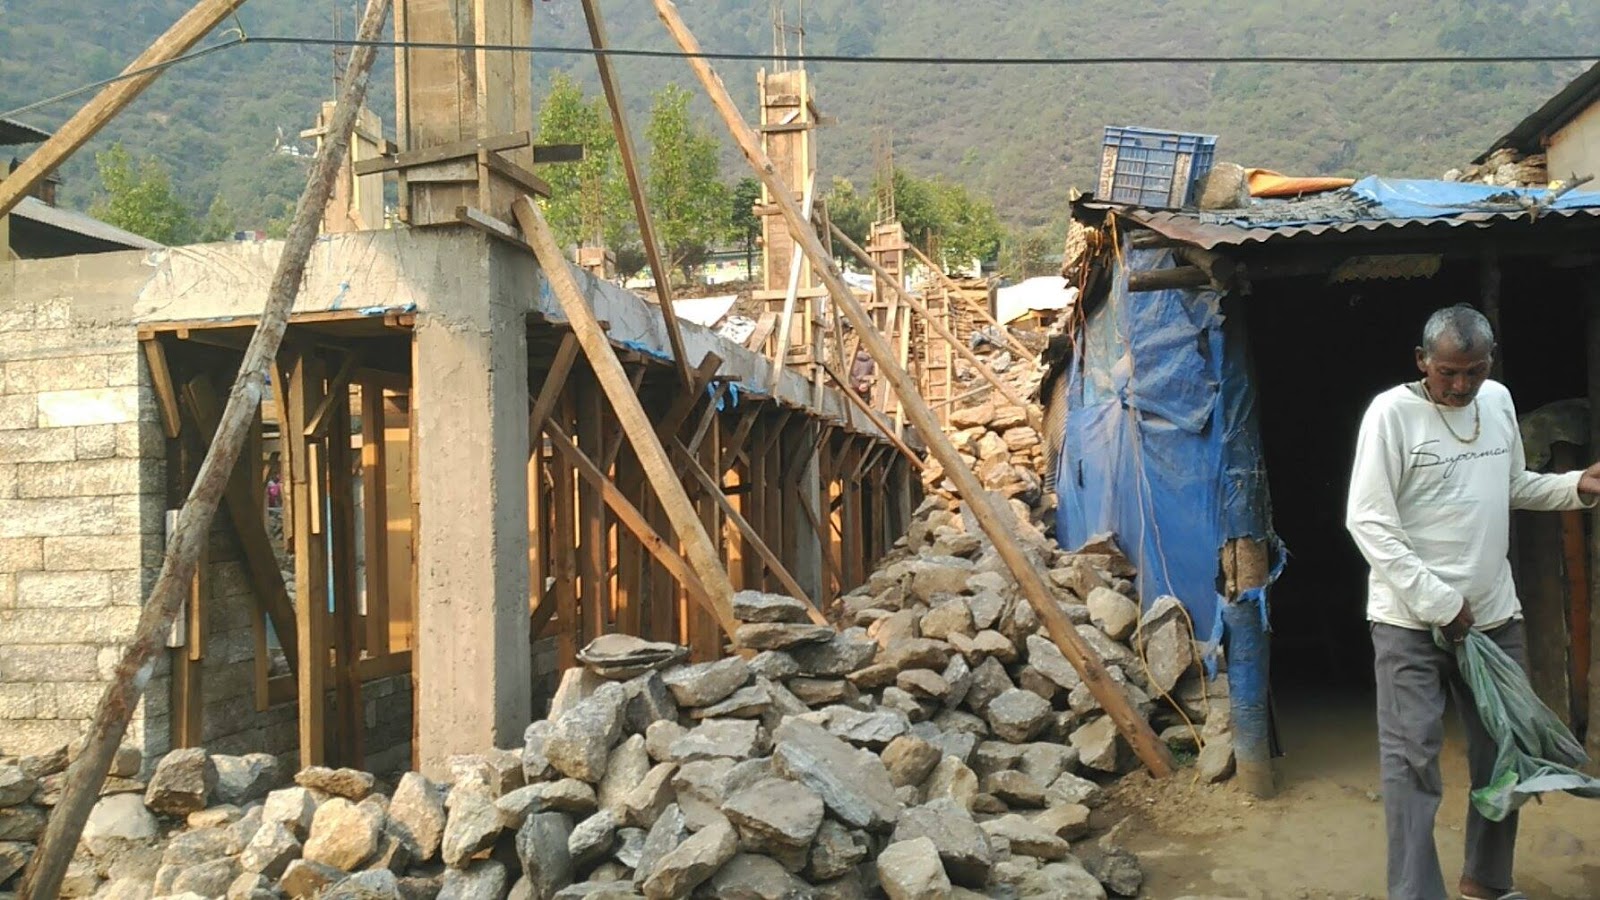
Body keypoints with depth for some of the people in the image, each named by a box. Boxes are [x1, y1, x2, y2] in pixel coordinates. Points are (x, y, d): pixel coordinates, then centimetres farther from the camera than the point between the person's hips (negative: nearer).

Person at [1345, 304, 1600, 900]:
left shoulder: (1499, 401, 7)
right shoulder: (1392, 412, -13)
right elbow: (1367, 521, -16)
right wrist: (1437, 600, -18)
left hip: (1494, 612, 7)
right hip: (1410, 620, -6)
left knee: (1505, 750, 15)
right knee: (1412, 759, -4)